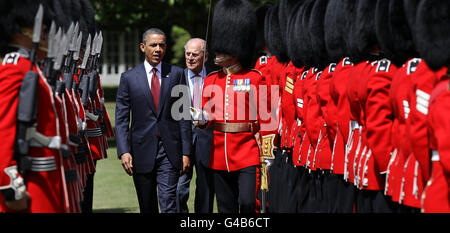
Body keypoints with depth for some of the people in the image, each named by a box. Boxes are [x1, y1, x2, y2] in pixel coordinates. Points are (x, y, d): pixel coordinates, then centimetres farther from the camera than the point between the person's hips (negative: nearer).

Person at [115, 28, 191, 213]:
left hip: (169, 150, -1)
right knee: (147, 207, 10)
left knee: (169, 205, -10)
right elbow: (121, 119, 1)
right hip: (142, 151, 1)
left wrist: (186, 152, -1)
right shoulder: (129, 78, 4)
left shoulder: (176, 74, 5)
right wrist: (124, 151, -10)